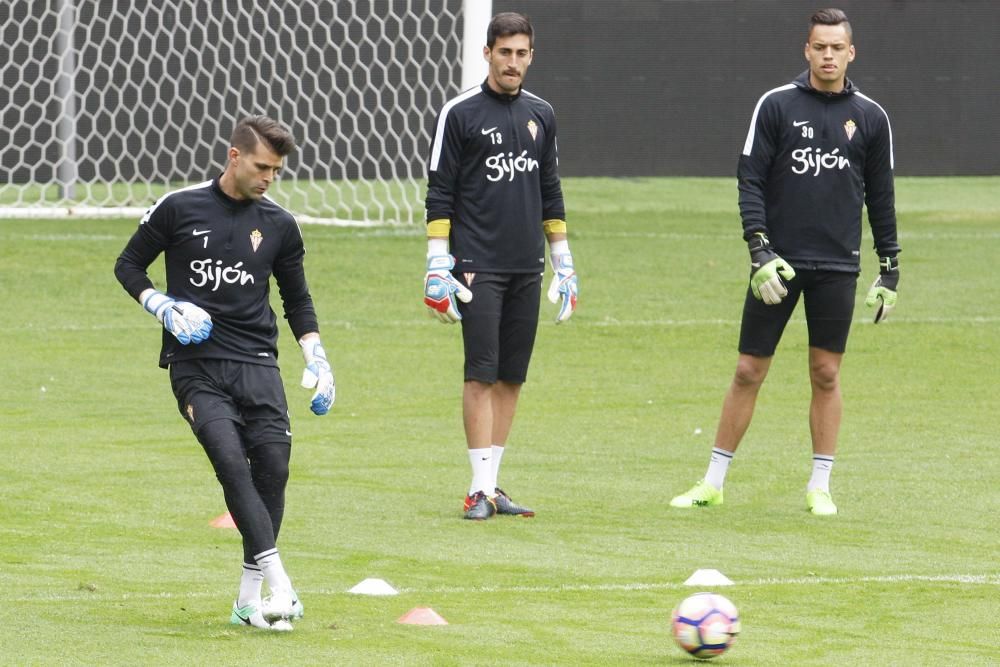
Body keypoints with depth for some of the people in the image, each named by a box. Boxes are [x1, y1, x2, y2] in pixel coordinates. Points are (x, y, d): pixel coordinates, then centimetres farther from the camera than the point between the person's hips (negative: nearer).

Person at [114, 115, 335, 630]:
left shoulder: (279, 225, 11)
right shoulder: (179, 209, 2)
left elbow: (296, 298, 22)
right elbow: (128, 265, 11)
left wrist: (317, 359, 10)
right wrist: (165, 309, -6)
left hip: (257, 364, 3)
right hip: (195, 365, -3)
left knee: (272, 463, -11)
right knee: (231, 460, -21)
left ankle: (249, 600, -2)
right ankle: (279, 583, -29)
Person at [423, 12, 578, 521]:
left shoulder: (541, 115, 13)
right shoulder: (460, 114, -2)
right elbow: (439, 193, -3)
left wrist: (563, 263, 17)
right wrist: (438, 264, -9)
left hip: (526, 268, 5)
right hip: (478, 265, -5)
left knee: (511, 378, 5)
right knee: (482, 374, -9)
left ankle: (491, 484, 10)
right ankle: (480, 489, -9)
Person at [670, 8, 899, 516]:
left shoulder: (870, 118, 5)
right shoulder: (777, 106, 0)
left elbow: (881, 197, 11)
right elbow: (750, 180, -3)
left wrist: (889, 268, 9)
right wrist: (759, 250, -13)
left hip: (837, 267, 1)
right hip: (778, 263, -1)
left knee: (826, 374, 3)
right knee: (748, 372, 1)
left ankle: (820, 487, 12)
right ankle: (713, 482, 10)